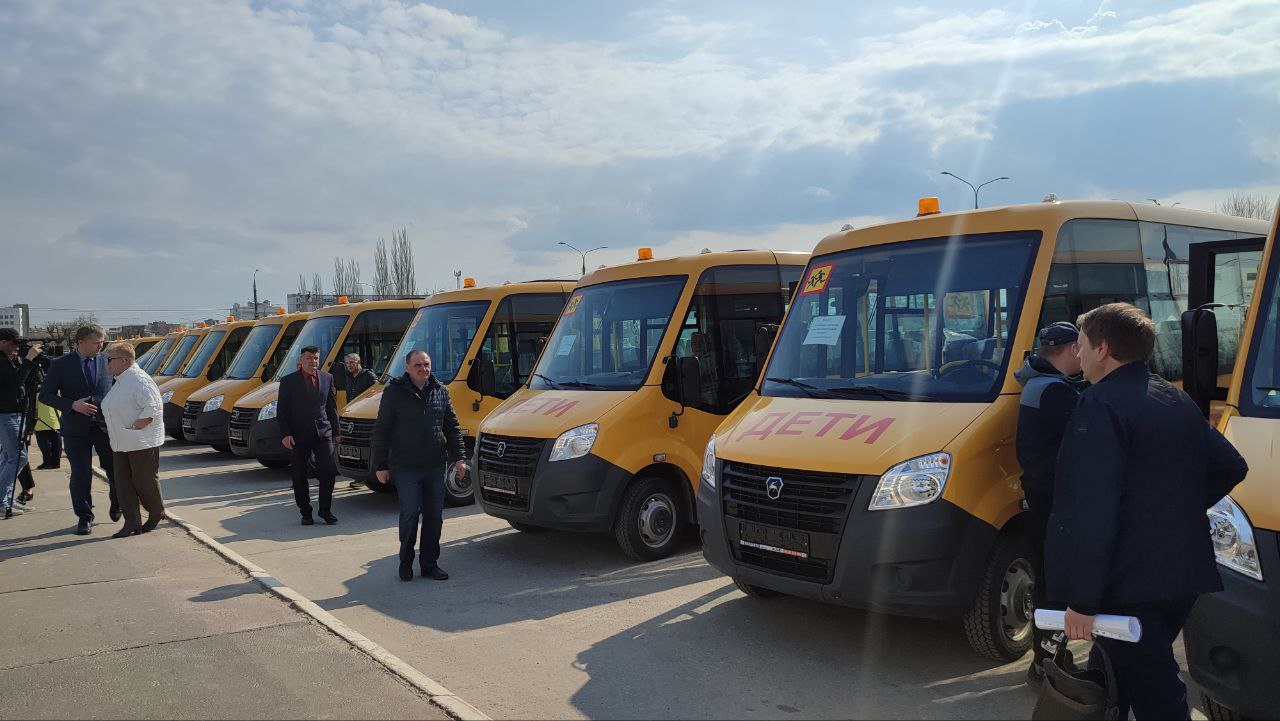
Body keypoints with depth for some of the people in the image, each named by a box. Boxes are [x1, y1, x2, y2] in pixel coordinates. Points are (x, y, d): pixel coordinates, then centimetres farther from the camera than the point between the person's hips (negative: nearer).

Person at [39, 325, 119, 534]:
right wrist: (72, 405, -16)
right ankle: (84, 517, 16)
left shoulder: (107, 361, 3)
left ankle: (117, 504, 34)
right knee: (80, 475, 3)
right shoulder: (61, 365, -3)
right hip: (76, 429, -1)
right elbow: (45, 395, -2)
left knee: (116, 470, 7)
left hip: (106, 425, 2)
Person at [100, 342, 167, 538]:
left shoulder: (139, 380, -15)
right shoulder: (120, 381, 16)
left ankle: (157, 514, 22)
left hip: (142, 443, -10)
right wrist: (114, 430, 17)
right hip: (121, 444, 10)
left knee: (144, 482, 1)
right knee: (123, 484, 5)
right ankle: (132, 524, 9)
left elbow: (153, 408, -23)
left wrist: (134, 428, -20)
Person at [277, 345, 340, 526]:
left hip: (323, 433, 2)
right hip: (298, 436, -2)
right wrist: (285, 434, -12)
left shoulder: (327, 378, 8)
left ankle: (325, 510, 8)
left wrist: (336, 432, 12)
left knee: (328, 471, -7)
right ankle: (305, 512, 18)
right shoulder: (288, 381, -1)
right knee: (299, 477, 5)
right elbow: (281, 411, -1)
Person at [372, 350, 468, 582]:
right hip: (405, 467, -4)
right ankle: (406, 561, 10)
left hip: (435, 467, 4)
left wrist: (459, 458, 3)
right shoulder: (394, 392, -2)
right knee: (410, 513, -10)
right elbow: (381, 431, -1)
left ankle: (430, 563, 18)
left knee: (434, 516, 6)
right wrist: (381, 465, -4)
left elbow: (452, 428, 12)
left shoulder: (441, 392, 9)